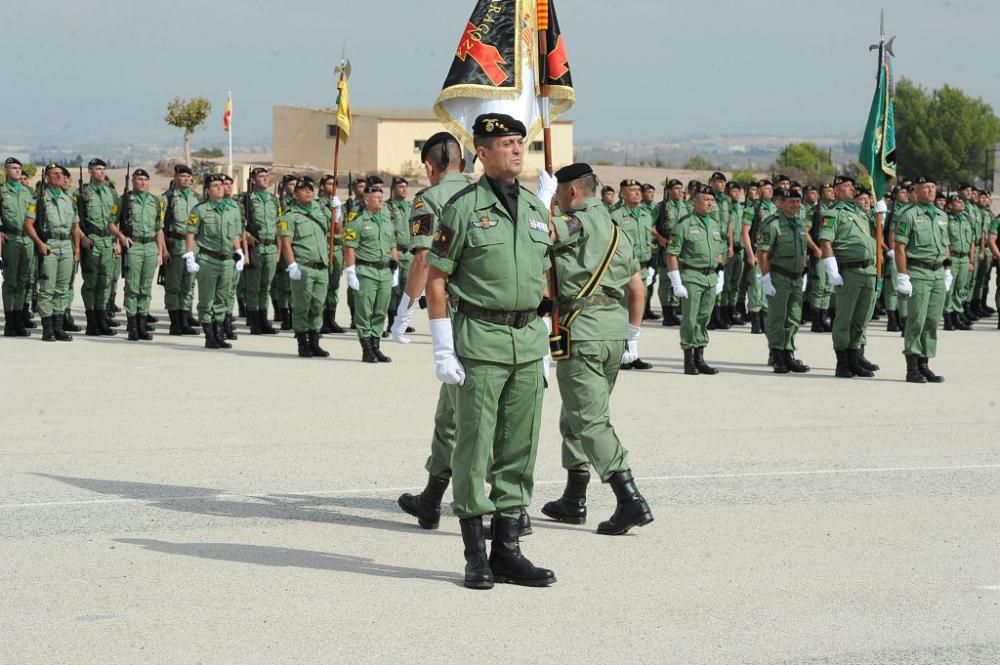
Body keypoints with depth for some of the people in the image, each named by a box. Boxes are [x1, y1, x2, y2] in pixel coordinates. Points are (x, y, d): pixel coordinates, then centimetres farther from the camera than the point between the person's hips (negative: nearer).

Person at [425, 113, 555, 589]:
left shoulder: (536, 207, 12)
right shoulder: (464, 207, -6)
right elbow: (436, 279, -6)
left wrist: (543, 345, 15)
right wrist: (443, 349, -11)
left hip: (528, 340, 6)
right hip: (480, 339, -6)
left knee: (520, 448, 7)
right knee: (475, 447, -1)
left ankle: (507, 550, 15)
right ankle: (476, 555, 5)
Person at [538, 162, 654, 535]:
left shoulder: (579, 224, -8)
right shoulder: (615, 231, 19)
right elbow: (637, 289, 23)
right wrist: (633, 335, 28)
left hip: (581, 333, -9)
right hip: (614, 333, 9)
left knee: (590, 421, -8)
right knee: (576, 416, 19)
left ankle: (631, 501, -17)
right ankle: (573, 500, 24)